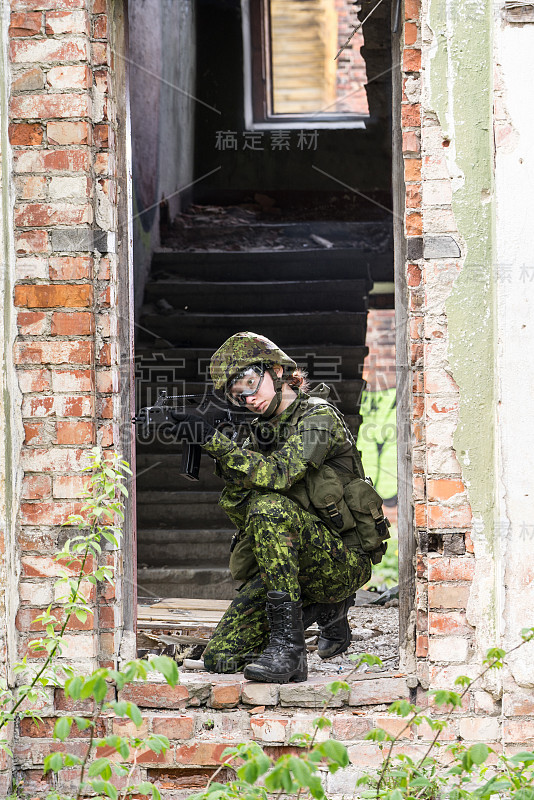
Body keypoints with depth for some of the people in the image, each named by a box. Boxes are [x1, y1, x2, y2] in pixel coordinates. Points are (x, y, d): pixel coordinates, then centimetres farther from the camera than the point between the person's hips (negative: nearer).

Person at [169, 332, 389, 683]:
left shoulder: (318, 417, -12)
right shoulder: (262, 430, 11)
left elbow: (279, 474, -29)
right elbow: (238, 509, 4)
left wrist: (215, 441, -30)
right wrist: (227, 464, -13)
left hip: (343, 561, -8)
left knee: (270, 508, -34)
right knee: (221, 657, -3)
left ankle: (288, 645, -30)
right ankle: (325, 609, 15)